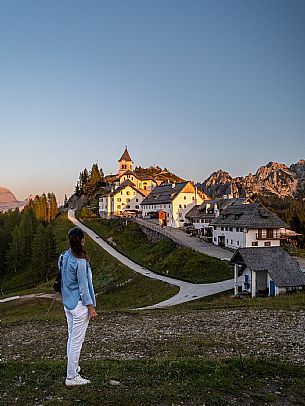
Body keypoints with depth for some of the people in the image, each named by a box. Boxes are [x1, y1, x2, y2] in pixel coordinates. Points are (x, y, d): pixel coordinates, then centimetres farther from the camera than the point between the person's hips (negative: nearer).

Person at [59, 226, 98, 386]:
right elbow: (83, 287, -19)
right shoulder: (80, 262, -23)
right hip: (79, 304, -8)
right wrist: (91, 308, -11)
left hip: (68, 304, 9)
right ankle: (72, 377, 15)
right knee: (77, 341, 3)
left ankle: (73, 368, 38)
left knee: (71, 337, 21)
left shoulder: (63, 257, 2)